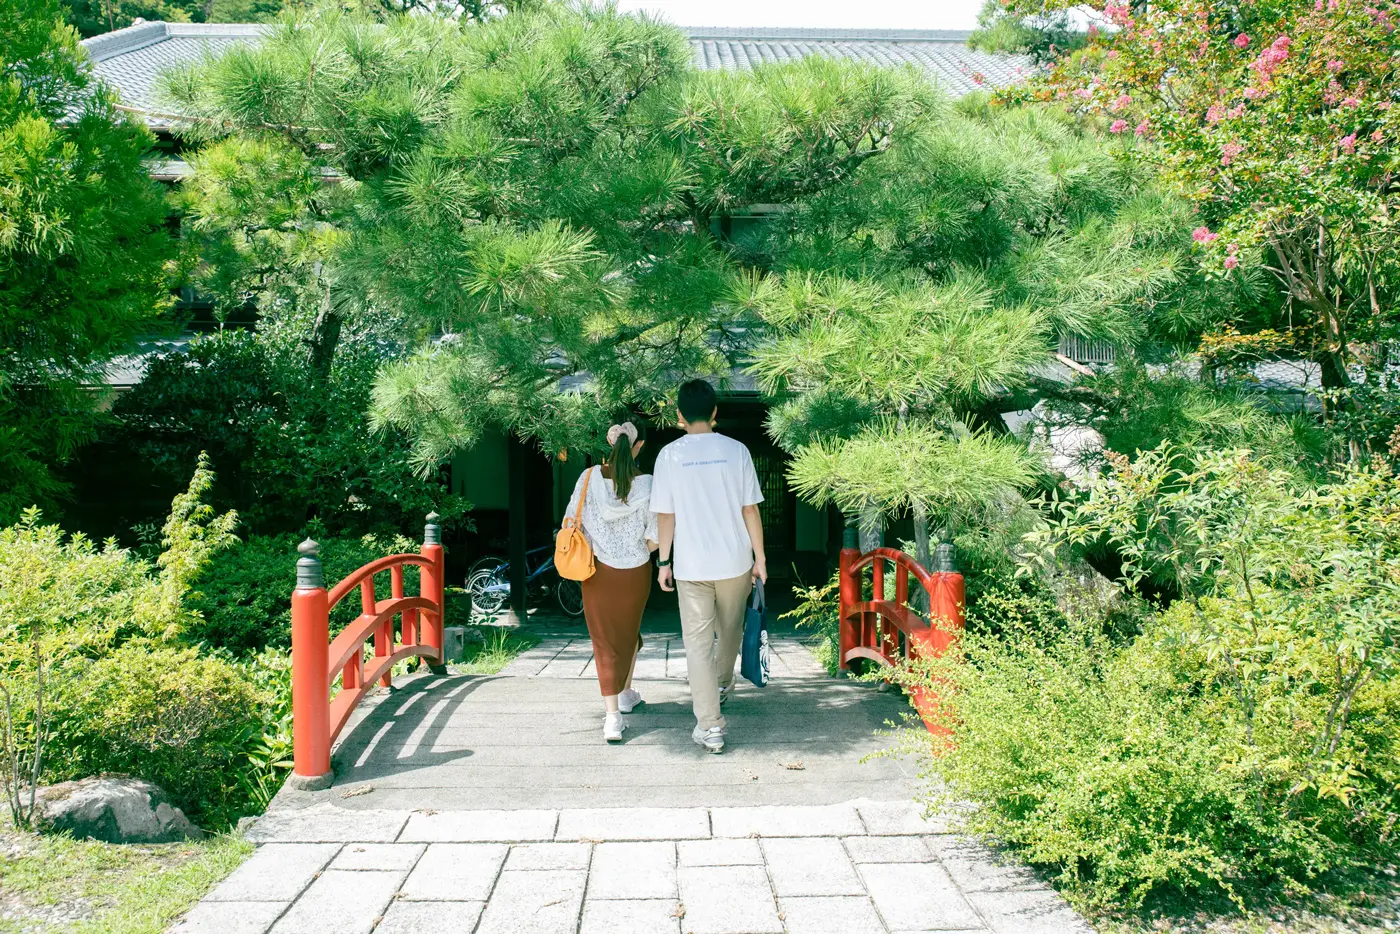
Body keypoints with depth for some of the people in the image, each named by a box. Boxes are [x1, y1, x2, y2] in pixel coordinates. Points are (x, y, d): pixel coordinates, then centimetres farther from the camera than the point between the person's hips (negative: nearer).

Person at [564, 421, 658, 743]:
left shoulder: (589, 478, -10)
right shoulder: (647, 486, -13)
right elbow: (655, 540, -11)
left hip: (599, 572, 0)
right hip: (636, 572, 0)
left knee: (605, 639, 8)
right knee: (629, 630, 24)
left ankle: (612, 715, -1)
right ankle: (626, 693, 42)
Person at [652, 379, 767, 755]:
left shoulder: (670, 455, -6)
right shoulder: (736, 450, -4)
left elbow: (665, 515, -4)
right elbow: (750, 509, -2)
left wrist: (663, 561, 6)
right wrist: (759, 557, 6)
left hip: (691, 565, -2)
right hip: (735, 561, 2)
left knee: (698, 642, 2)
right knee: (729, 629, 24)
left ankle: (710, 725, -4)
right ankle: (722, 684, 48)